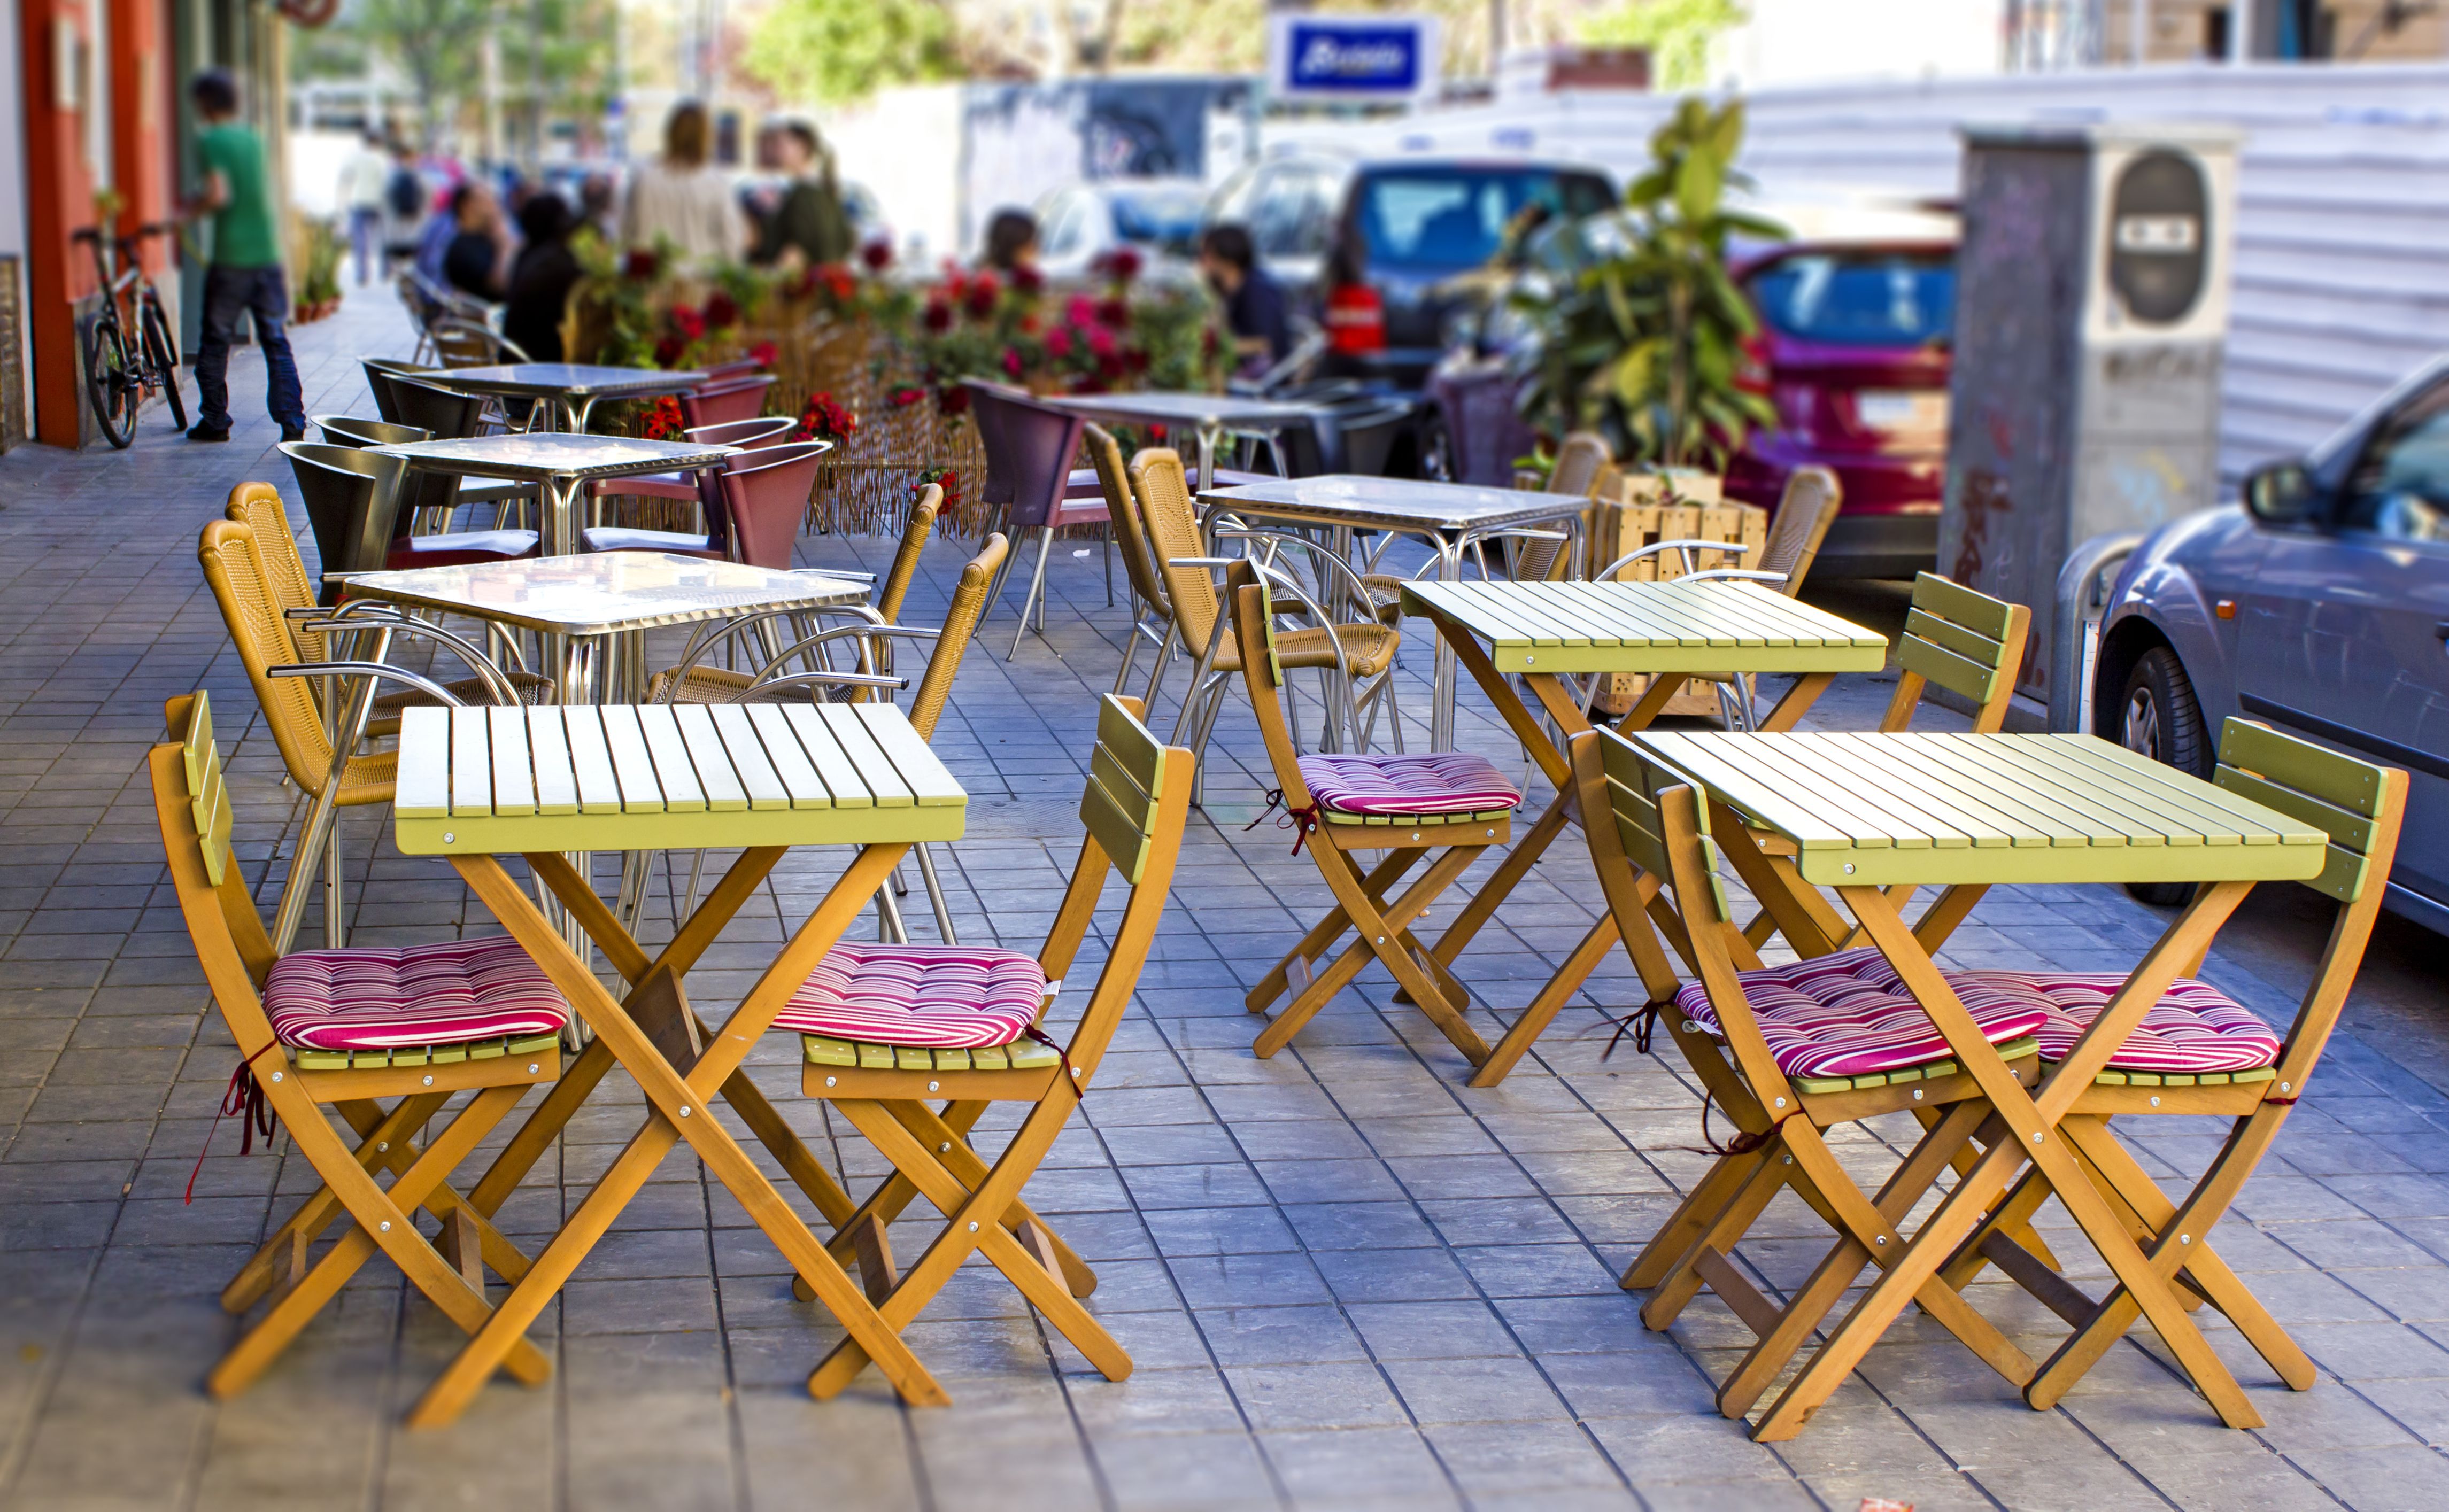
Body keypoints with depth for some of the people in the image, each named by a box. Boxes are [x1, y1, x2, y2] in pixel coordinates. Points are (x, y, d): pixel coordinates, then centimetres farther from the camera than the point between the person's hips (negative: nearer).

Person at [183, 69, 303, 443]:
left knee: (216, 342, 9)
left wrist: (186, 213, -2)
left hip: (230, 259, -5)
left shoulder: (211, 141, -7)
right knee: (276, 342, 6)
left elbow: (218, 195, -19)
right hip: (267, 255, 5)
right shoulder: (254, 139, 11)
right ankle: (293, 423, -2)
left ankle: (214, 421, 14)